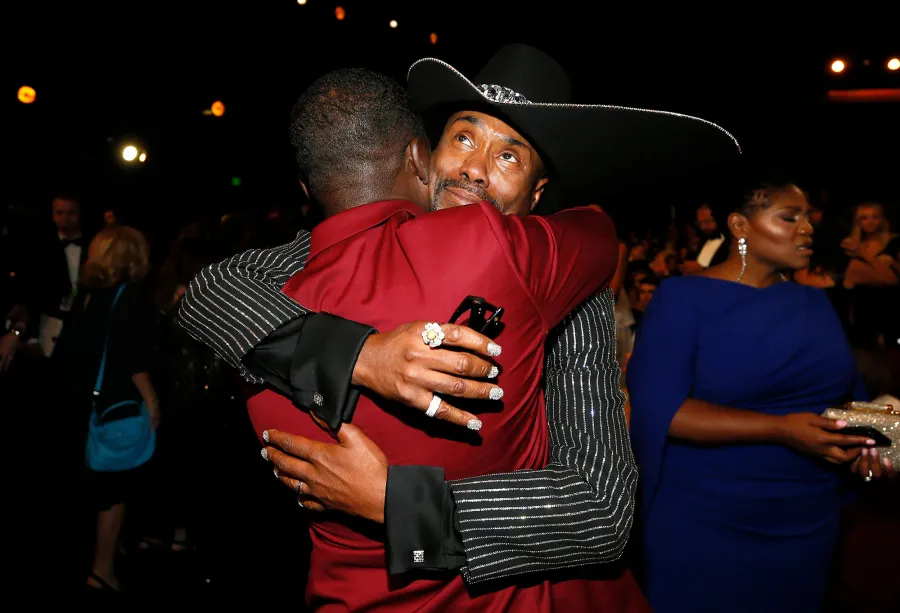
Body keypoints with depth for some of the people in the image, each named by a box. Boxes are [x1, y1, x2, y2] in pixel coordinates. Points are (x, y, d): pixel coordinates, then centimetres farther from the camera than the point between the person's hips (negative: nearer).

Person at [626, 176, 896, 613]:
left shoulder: (814, 302, 8)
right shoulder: (684, 297, -10)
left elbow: (845, 392, 12)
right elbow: (658, 410, -20)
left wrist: (864, 438, -10)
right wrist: (781, 430, -26)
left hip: (810, 524, 6)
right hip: (704, 527, -5)